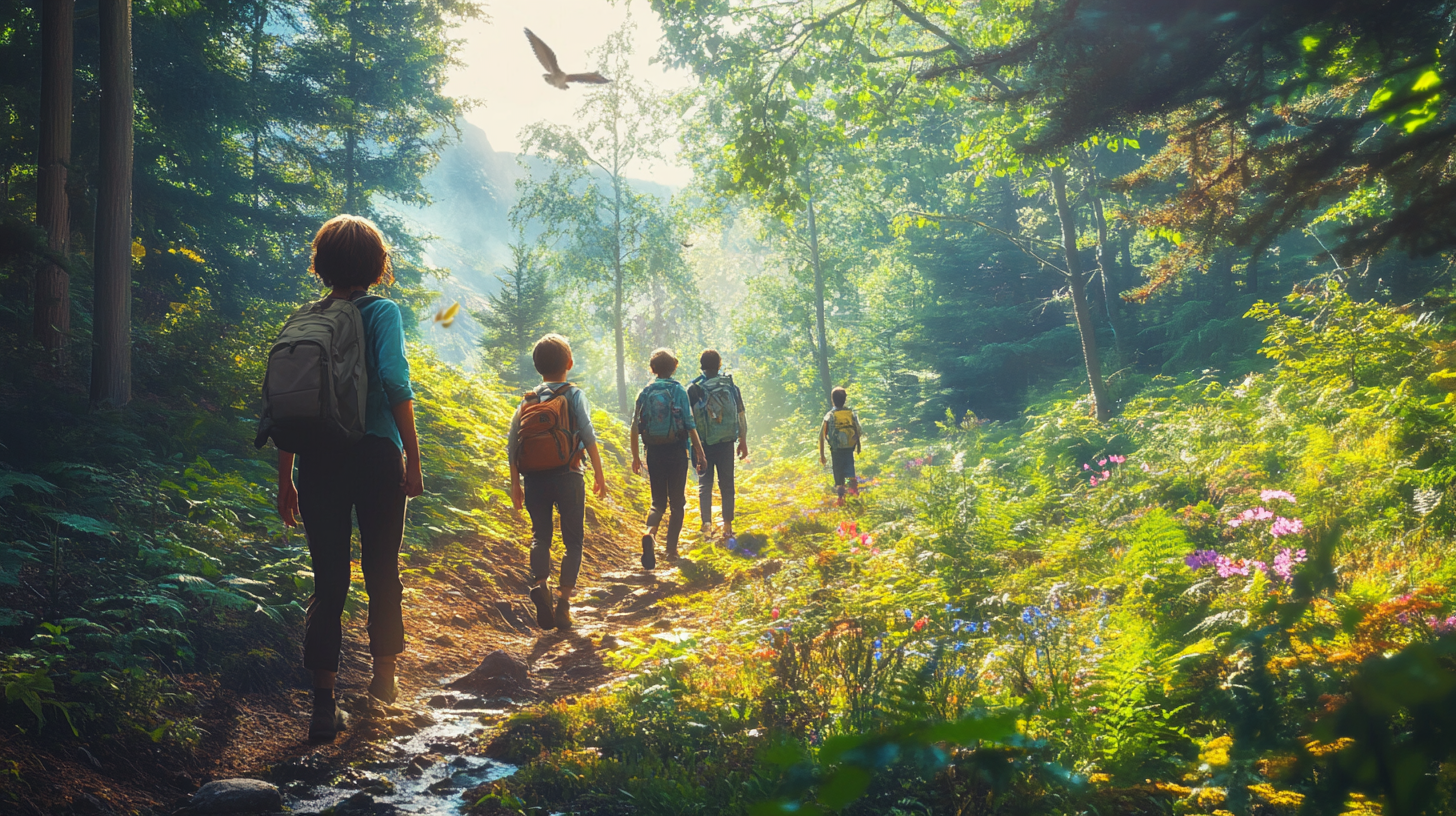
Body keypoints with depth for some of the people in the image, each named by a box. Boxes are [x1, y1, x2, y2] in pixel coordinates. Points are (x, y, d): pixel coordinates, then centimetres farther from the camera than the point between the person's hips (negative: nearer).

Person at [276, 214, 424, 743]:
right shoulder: (382, 313, -2)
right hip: (375, 454, -3)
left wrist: (285, 480, 11)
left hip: (318, 461, 3)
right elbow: (394, 380, -17)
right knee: (382, 570, 14)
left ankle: (324, 705, 3)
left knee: (328, 581, 6)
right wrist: (412, 456, -13)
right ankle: (383, 678, 31)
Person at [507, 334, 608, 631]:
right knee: (573, 539, 7)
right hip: (567, 476, -3)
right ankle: (563, 600, -3)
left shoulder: (527, 400, 11)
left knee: (540, 535, 15)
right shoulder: (573, 394, 2)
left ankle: (539, 583, -11)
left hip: (534, 479, 3)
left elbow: (512, 443, 5)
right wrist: (599, 474, -2)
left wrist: (515, 484, 12)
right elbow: (588, 435, -8)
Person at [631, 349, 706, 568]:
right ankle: (671, 550, 11)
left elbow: (635, 427, 2)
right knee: (677, 502, 11)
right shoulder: (678, 390, -6)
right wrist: (700, 453, -3)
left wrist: (635, 457, 11)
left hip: (654, 452, 2)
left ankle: (649, 532, -19)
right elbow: (690, 425, -9)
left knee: (658, 502, 11)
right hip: (676, 451, -2)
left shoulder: (645, 392, 3)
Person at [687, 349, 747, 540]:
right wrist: (743, 442, 15)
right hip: (726, 443, 2)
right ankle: (727, 525, 10)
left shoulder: (693, 389, -5)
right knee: (727, 484, 9)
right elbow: (741, 417, 6)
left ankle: (707, 523, -2)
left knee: (705, 484, 7)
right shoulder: (731, 387, 2)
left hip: (704, 444, -1)